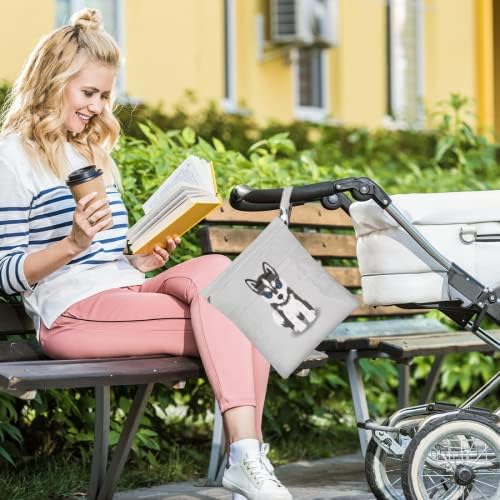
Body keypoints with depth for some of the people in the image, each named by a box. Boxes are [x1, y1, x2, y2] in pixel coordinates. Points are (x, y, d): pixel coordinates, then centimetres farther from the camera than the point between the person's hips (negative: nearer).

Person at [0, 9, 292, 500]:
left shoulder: (93, 151, 23)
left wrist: (142, 261, 5)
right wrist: (72, 244, -21)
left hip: (126, 293, 7)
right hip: (73, 312, -7)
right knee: (229, 322, -23)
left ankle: (248, 455, -27)